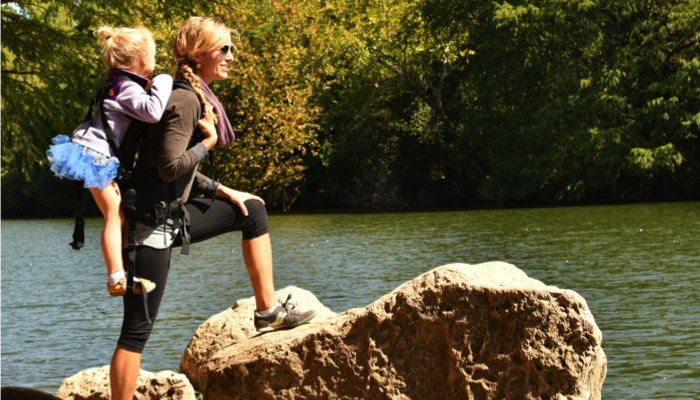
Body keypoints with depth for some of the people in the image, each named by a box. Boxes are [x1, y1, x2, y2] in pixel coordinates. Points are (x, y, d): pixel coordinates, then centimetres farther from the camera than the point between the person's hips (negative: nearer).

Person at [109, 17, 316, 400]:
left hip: (173, 214, 10)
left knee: (251, 211, 18)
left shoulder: (196, 96, 12)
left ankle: (268, 309, 18)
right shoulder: (185, 100, -18)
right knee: (138, 328, -7)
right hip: (152, 224, -10)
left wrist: (225, 192, 15)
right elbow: (170, 167, -26)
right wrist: (209, 140, -13)